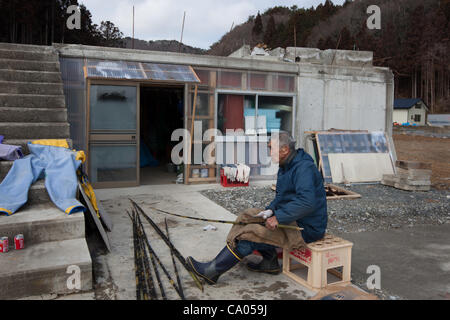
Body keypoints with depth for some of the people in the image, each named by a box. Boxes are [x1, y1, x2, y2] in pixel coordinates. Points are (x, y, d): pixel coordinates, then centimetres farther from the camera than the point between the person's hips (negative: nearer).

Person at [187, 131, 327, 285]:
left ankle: (212, 271, -6)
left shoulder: (304, 168, -22)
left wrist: (278, 218, -31)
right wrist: (271, 210, -2)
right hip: (293, 220, 10)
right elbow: (281, 196, 17)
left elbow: (307, 202, -34)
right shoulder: (286, 166, 11)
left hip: (306, 229, -10)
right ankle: (270, 263, 13)